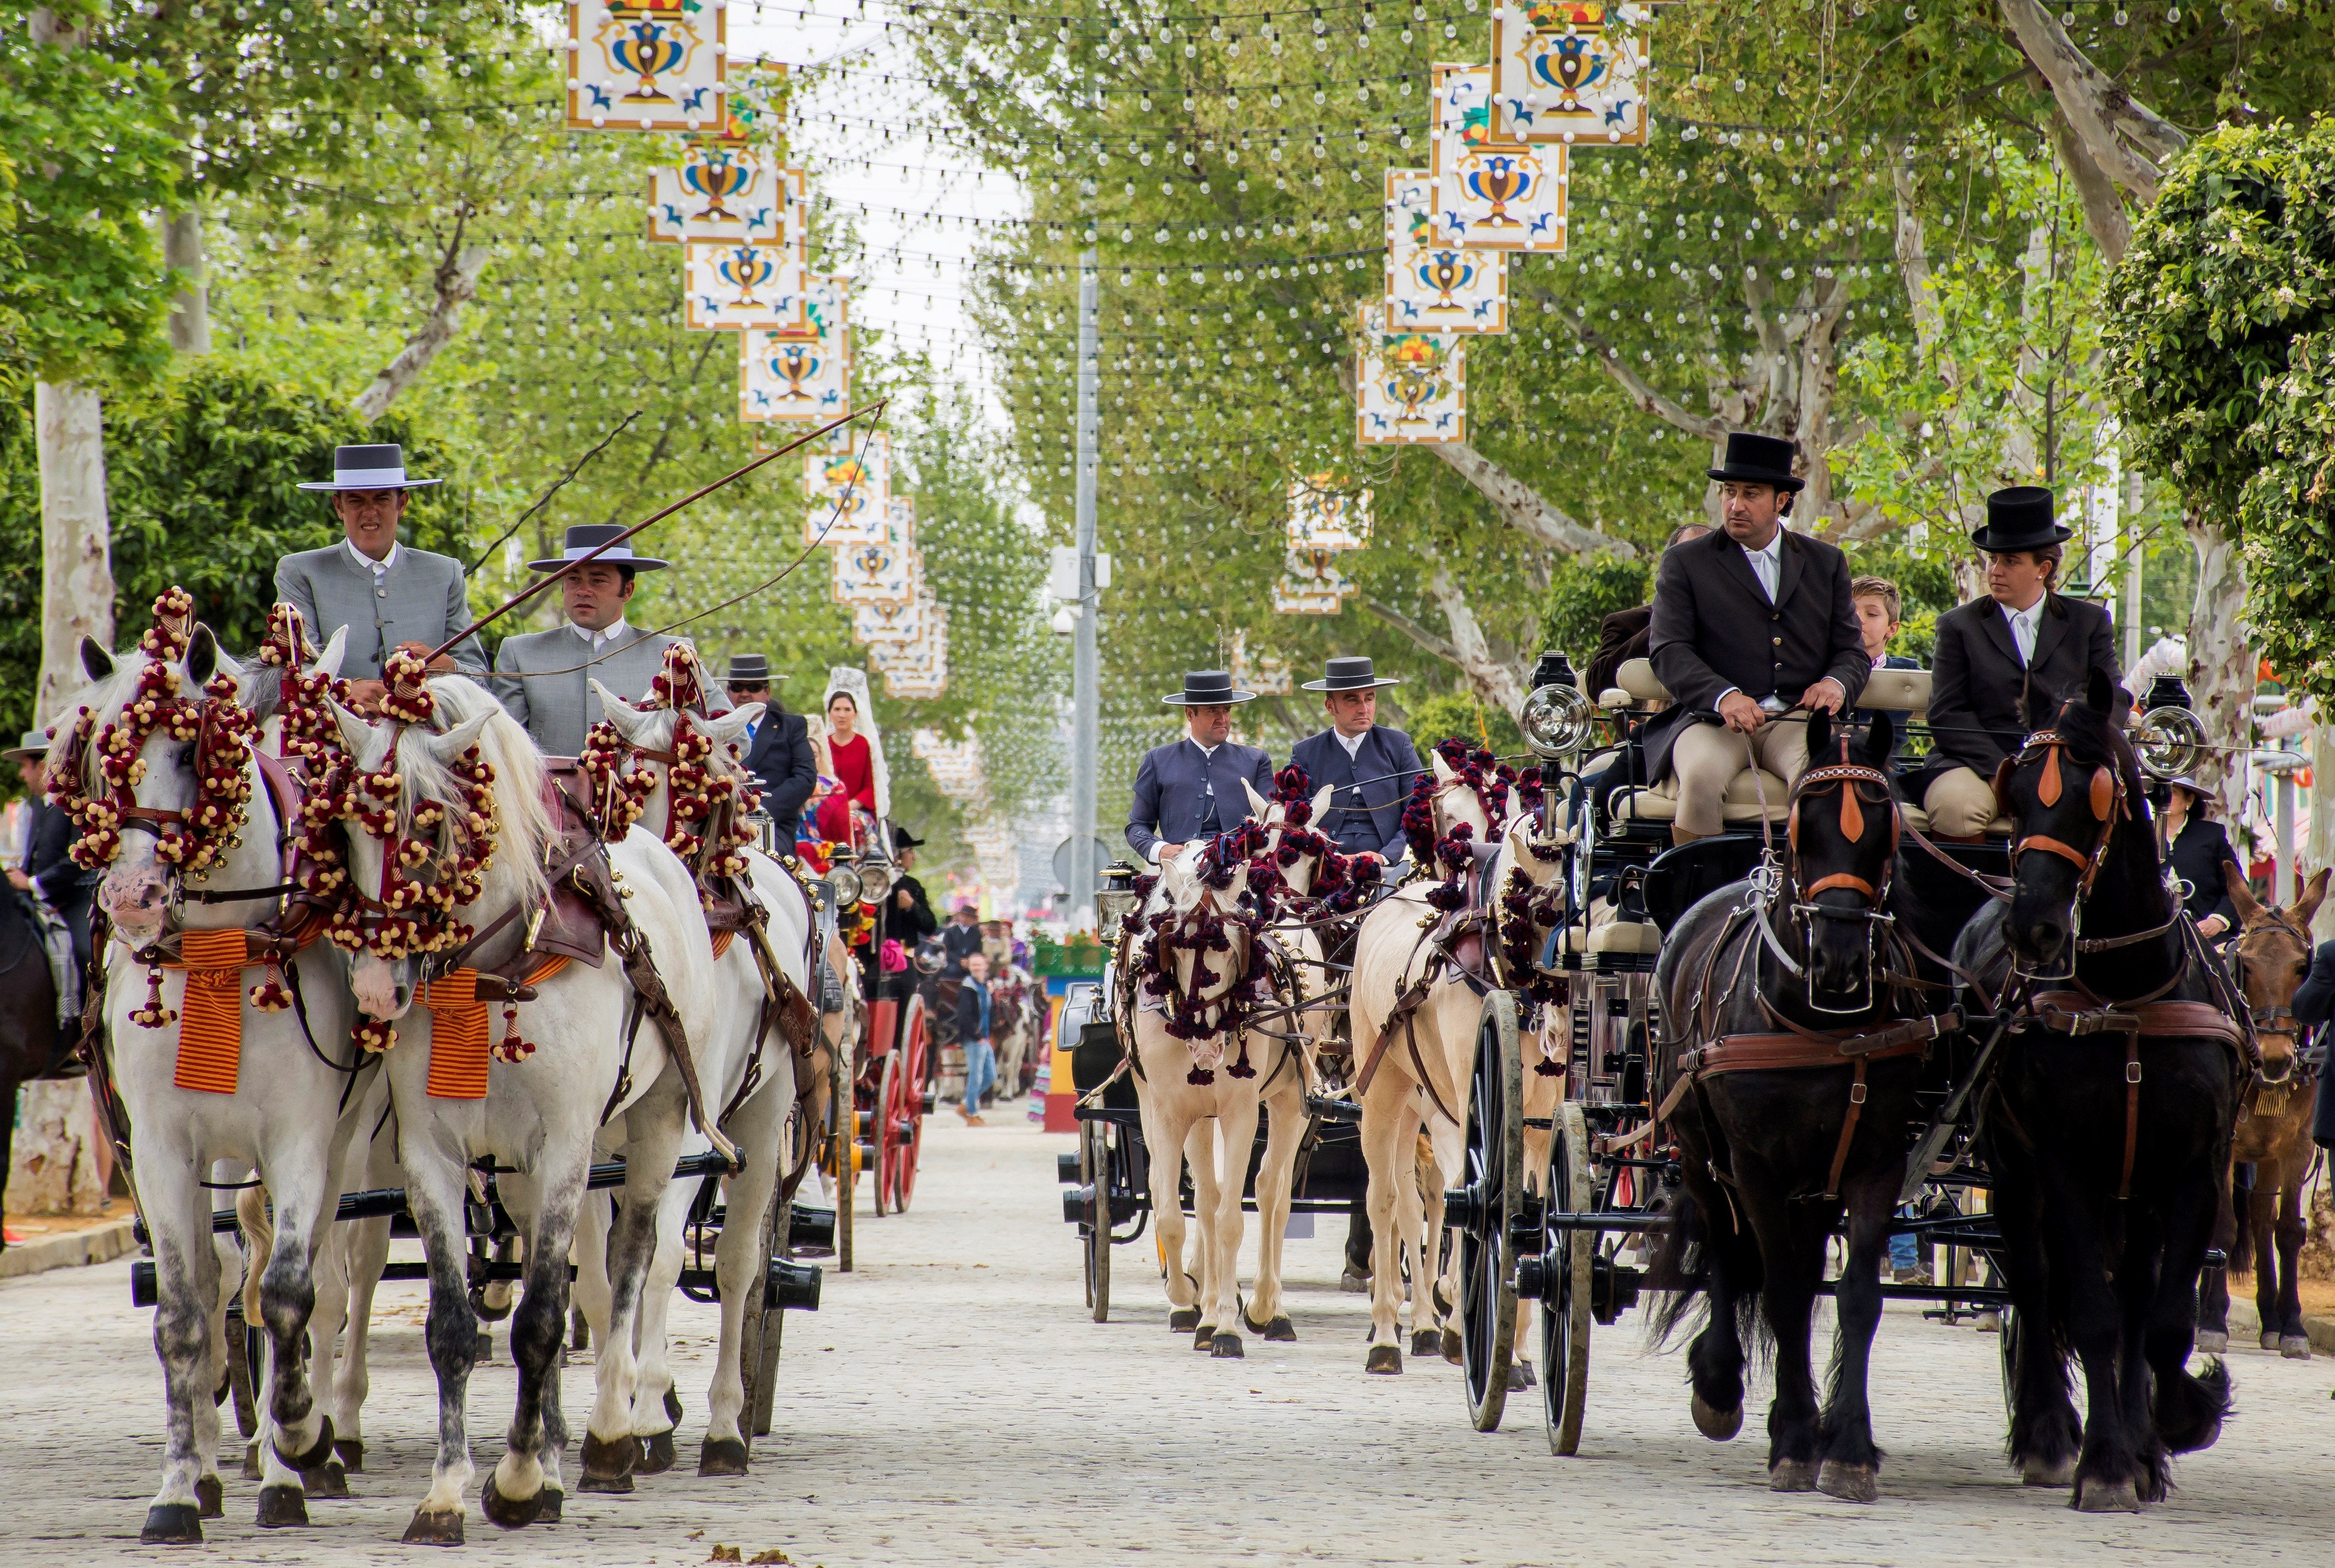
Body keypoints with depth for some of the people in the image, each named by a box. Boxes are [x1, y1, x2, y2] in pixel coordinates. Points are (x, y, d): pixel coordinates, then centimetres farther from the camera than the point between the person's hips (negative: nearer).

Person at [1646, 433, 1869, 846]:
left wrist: (1836, 683, -9)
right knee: (1701, 776, -34)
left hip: (1795, 723, 1)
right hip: (1712, 721, -1)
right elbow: (1670, 652, -1)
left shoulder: (1826, 564, 19)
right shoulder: (1684, 564, 11)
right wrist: (1723, 696, -21)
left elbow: (1852, 650, 17)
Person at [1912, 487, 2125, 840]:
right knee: (1954, 807, -35)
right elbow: (1948, 714, 2)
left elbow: (2114, 701, 7)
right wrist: (2001, 771, -15)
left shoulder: (2090, 623, 16)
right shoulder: (1959, 626, 12)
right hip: (1978, 767, -1)